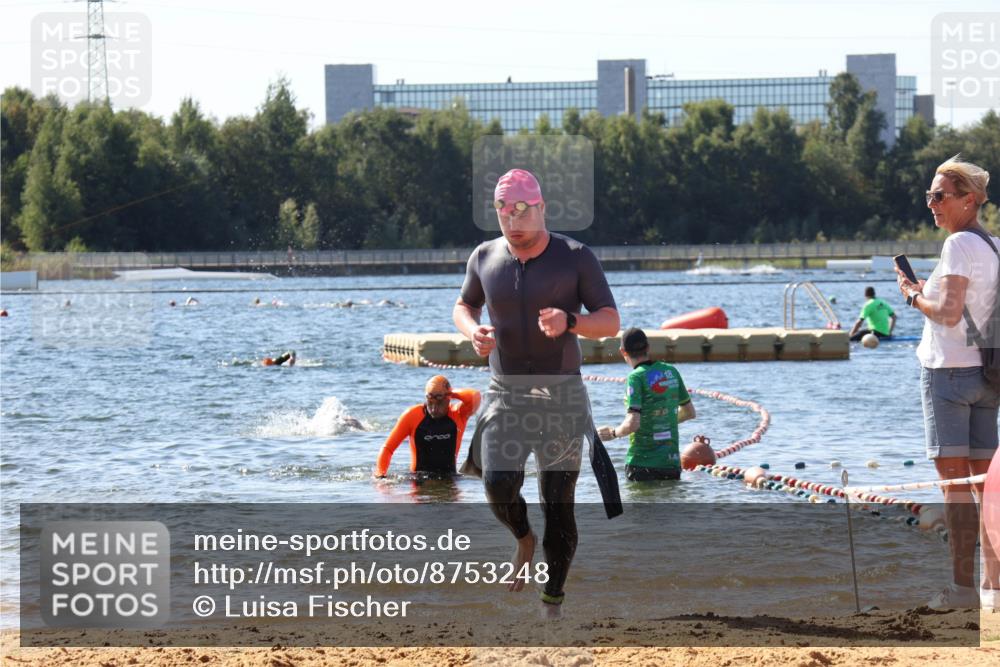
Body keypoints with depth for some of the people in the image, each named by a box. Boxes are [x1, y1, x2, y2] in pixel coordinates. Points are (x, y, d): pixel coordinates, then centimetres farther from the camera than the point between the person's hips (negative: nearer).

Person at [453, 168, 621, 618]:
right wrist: (472, 331, -3)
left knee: (559, 504, -4)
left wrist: (570, 322, -25)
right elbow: (464, 305, 21)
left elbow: (611, 322, -4)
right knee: (499, 487, -18)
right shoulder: (484, 258, 4)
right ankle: (523, 539, 16)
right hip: (505, 394, 2)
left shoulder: (576, 258, -5)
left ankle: (552, 599, 9)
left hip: (562, 396, -2)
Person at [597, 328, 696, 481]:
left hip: (642, 463, -5)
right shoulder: (671, 372, 8)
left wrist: (613, 432, 0)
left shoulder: (636, 377, -11)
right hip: (672, 462, 5)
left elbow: (633, 424, -19)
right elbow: (690, 413, 19)